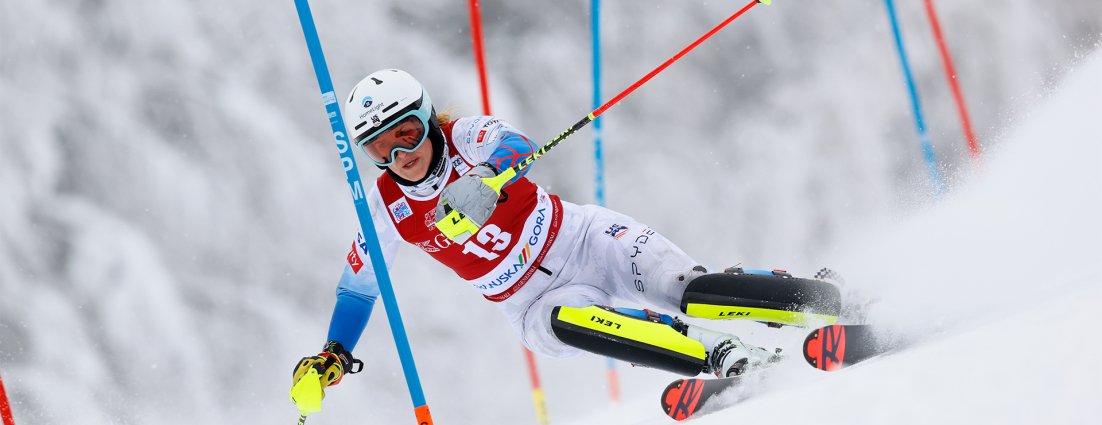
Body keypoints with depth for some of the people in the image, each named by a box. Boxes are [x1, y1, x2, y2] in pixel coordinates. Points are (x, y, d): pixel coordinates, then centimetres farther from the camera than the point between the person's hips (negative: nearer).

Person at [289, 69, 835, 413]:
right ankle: (723, 357, -40)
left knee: (689, 289, -26)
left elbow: (515, 146, -34)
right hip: (534, 304, 2)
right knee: (565, 322, -35)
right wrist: (332, 356, 2)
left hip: (581, 238, -1)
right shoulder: (387, 208, -2)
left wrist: (486, 178, -56)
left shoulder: (464, 138, -12)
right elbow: (357, 285, 12)